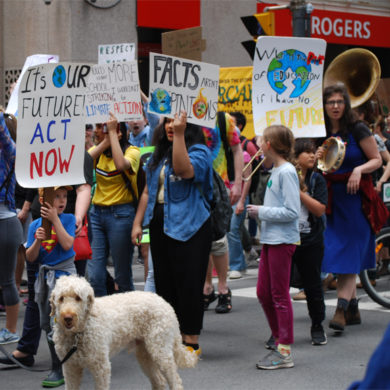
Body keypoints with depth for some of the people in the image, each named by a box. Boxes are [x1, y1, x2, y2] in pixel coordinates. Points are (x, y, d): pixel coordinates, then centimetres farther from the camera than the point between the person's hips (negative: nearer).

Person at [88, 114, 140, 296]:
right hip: (97, 213, 5)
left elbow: (121, 165, -28)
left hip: (121, 214, -5)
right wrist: (106, 141, -13)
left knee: (122, 276, 3)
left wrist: (112, 133, -20)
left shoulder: (132, 151, -5)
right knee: (94, 276, -1)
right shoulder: (97, 151, 11)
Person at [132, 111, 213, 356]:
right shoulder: (159, 154, 16)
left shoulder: (199, 152, -5)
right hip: (159, 225, 7)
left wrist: (179, 135, -27)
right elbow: (148, 191, 19)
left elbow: (184, 170, -28)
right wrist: (138, 222, 12)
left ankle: (191, 341, 3)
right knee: (164, 283, 9)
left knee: (188, 283, -5)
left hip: (188, 227, -7)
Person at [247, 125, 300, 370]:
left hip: (283, 240, -9)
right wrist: (260, 211, 3)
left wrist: (261, 212, -14)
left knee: (280, 295, -4)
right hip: (270, 239, 9)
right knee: (264, 293, 12)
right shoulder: (276, 171, 12)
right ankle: (279, 340, 23)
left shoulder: (287, 172, -15)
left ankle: (284, 352, 3)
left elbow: (292, 212, -20)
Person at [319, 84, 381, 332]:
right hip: (332, 197, 6)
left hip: (355, 197, -6)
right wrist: (318, 159, -4)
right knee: (338, 253, 7)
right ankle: (353, 310, 16)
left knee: (348, 254, -10)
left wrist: (359, 170, -22)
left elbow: (377, 159, -5)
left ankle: (341, 309, -15)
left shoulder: (357, 129, -6)